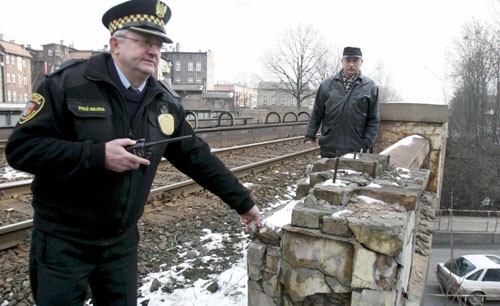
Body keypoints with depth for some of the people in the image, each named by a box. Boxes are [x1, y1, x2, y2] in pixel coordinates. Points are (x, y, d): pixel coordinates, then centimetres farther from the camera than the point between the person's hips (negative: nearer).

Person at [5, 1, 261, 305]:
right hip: (63, 238, -4)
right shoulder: (69, 84, -15)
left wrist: (242, 201, 4)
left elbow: (198, 157, 3)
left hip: (122, 238, 4)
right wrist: (98, 155, -27)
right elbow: (20, 148, -17)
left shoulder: (164, 102, -1)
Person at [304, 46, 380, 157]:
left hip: (355, 151, -1)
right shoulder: (327, 84, 6)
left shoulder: (370, 87, 3)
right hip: (328, 148, 1)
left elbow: (373, 120, 3)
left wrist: (366, 144, -4)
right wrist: (310, 135, 4)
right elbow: (317, 113, 10)